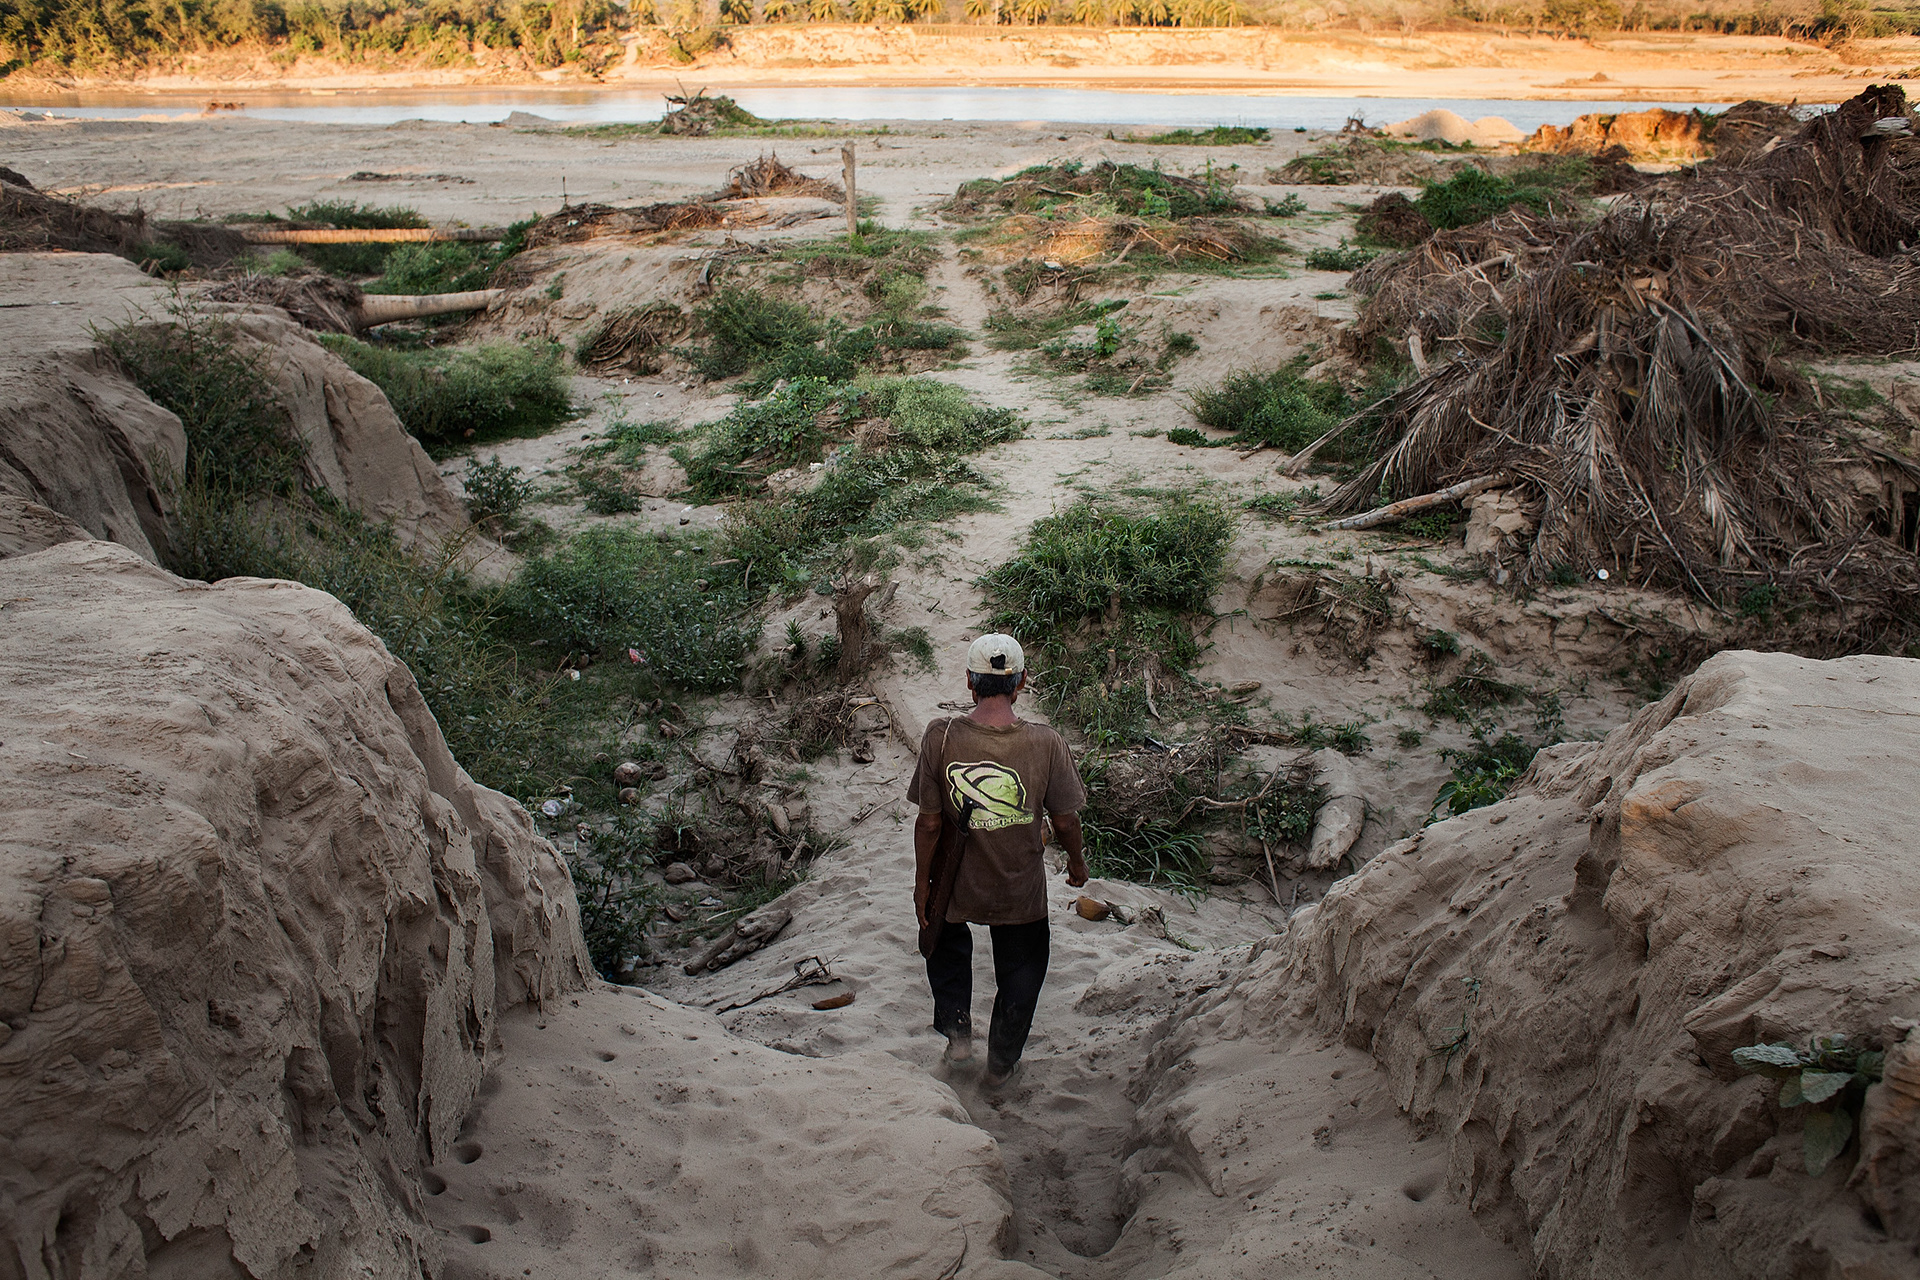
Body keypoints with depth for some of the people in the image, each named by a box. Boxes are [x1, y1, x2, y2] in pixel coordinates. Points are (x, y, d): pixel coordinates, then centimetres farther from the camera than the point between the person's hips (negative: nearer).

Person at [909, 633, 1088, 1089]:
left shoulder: (941, 738, -22)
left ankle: (956, 1029, 28)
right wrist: (1076, 862, 12)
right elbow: (1065, 819, -9)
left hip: (957, 886, 0)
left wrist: (922, 882, 1)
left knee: (947, 946, 34)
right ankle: (1001, 1066, 40)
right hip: (1022, 890, 0)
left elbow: (929, 822, -14)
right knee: (1019, 971, 25)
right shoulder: (1045, 744, -21)